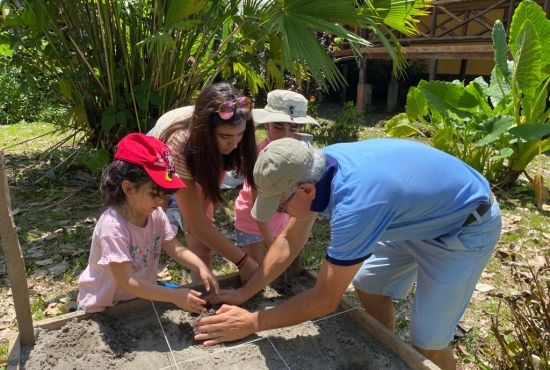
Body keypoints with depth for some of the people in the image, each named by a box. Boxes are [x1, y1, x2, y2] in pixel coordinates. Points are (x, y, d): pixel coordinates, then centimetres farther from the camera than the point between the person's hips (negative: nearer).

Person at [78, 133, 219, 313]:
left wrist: (201, 267, -21)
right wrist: (175, 296, -35)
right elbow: (126, 282, -31)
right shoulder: (113, 226, -30)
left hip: (142, 296, 4)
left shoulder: (156, 214, -11)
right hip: (104, 307, -3)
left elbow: (177, 249, -3)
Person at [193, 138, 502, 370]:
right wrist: (245, 293, -5)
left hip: (464, 227, -7)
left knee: (427, 342, -4)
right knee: (369, 287, 15)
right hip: (417, 213, 8)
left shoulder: (355, 204, -41)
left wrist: (251, 323, -21)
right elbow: (290, 240, -3)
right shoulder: (317, 167, -16)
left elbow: (326, 300, -29)